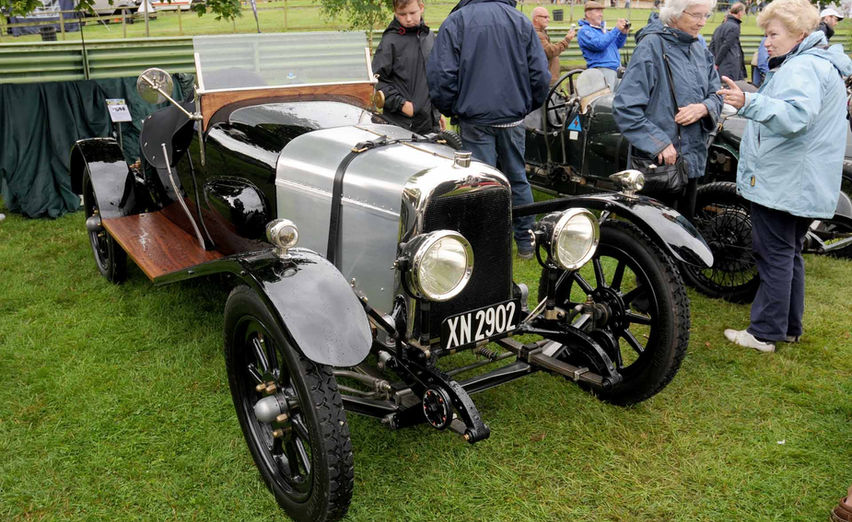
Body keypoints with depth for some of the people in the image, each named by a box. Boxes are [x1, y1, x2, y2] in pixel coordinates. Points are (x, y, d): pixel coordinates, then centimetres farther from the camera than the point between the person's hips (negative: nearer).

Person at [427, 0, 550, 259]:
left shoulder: (456, 21, -5)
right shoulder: (522, 22, 3)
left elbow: (440, 74, -10)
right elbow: (541, 75, 2)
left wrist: (450, 109, 5)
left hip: (475, 119, -3)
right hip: (513, 117, 3)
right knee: (517, 177, 16)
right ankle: (526, 242, 24)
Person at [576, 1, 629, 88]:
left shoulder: (602, 28, 21)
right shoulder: (584, 31, -4)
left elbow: (618, 45, 25)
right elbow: (599, 45, -20)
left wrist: (623, 33, 5)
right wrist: (616, 29, -16)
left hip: (616, 70, 8)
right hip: (602, 70, -8)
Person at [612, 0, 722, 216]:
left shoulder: (701, 50, 10)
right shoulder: (651, 46, -13)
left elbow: (716, 95, 14)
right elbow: (625, 108, -18)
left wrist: (703, 108, -10)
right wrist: (659, 143, -21)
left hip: (693, 157, 7)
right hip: (659, 161, -7)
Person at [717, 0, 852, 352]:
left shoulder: (802, 68, -17)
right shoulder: (821, 63, 19)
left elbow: (795, 115, -36)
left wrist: (749, 103, -48)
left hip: (781, 183, -11)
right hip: (803, 186, 11)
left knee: (775, 256, -5)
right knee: (789, 254, 17)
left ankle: (764, 333, 2)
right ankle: (790, 327, 26)